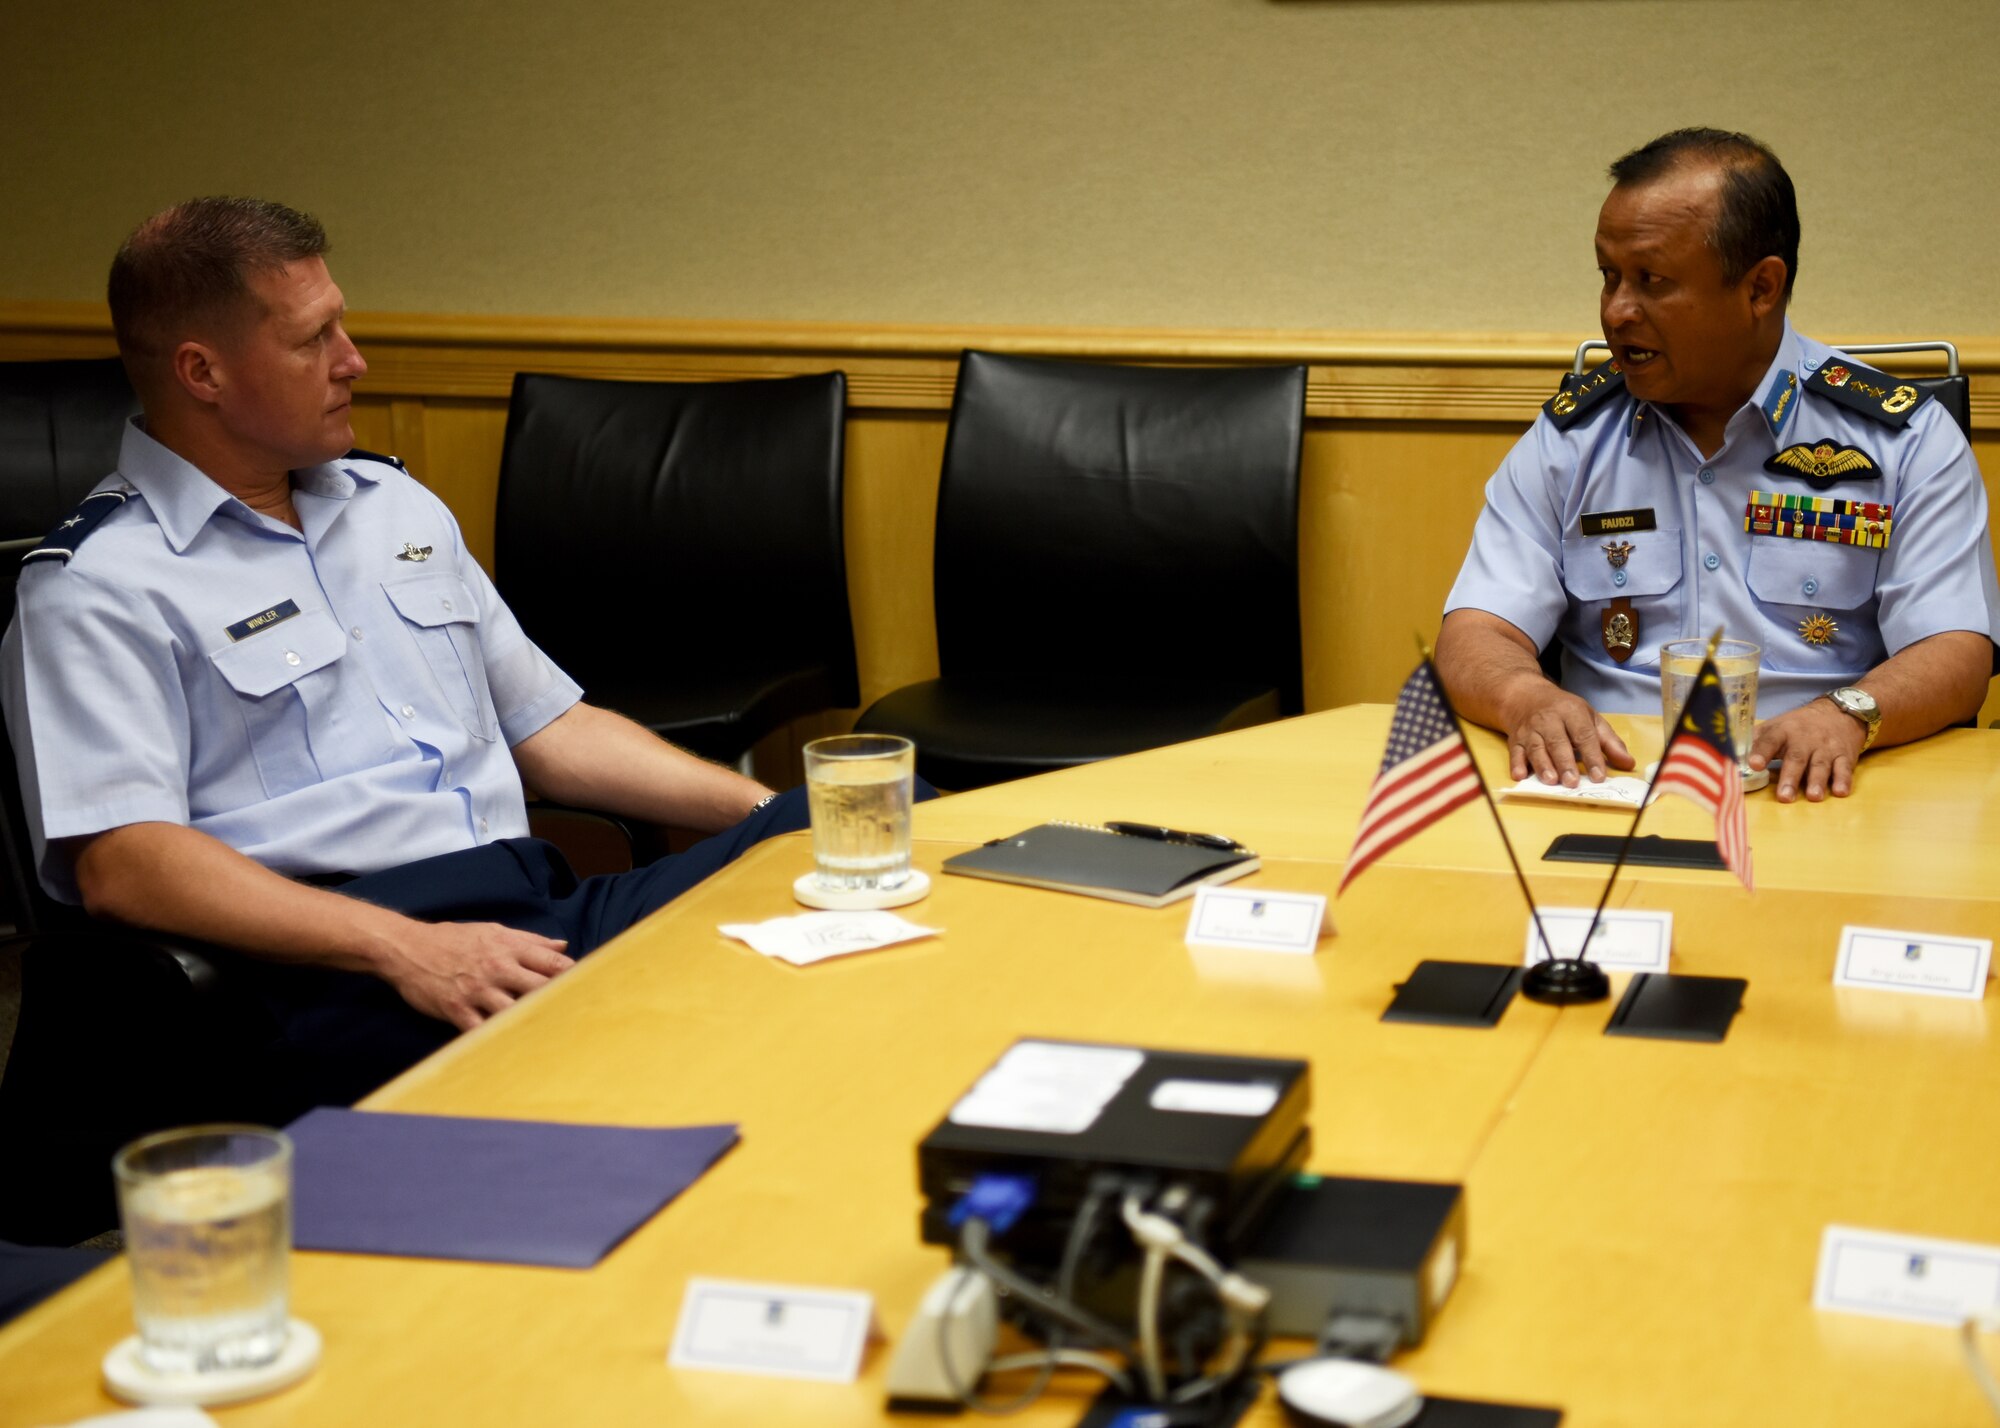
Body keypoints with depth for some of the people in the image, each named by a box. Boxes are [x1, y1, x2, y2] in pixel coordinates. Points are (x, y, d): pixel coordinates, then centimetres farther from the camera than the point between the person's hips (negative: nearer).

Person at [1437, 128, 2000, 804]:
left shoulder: (1906, 439, 9)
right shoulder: (1569, 438, 15)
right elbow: (1475, 638, 7)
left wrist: (1848, 713, -22)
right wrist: (1528, 698, -18)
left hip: (1811, 799, -1)